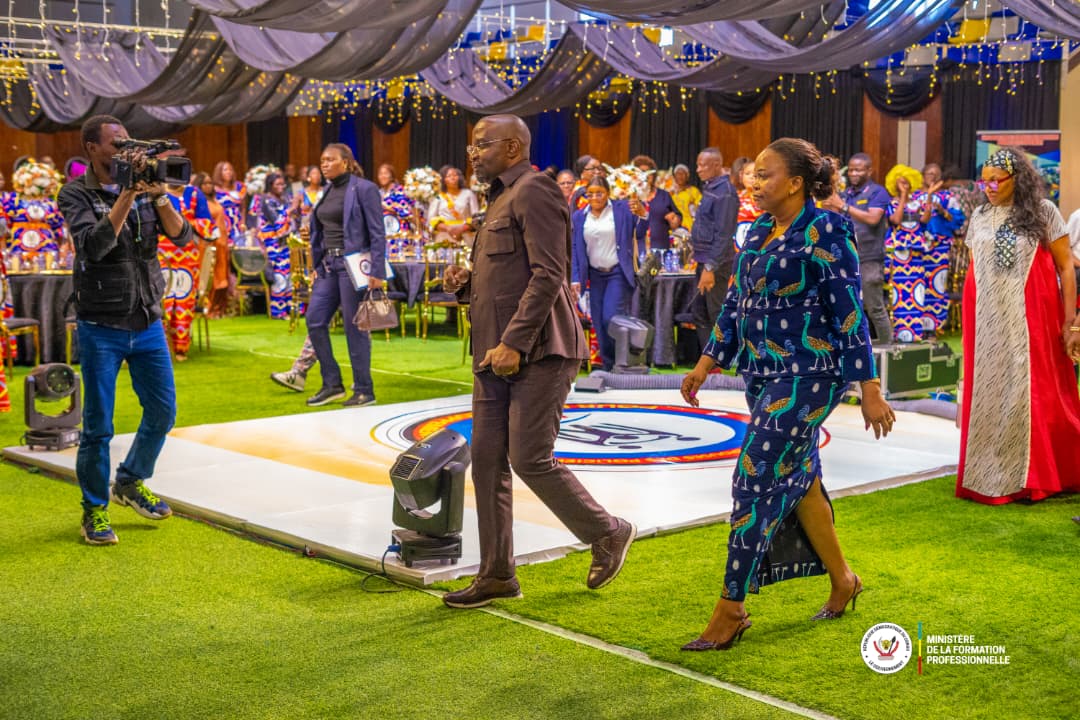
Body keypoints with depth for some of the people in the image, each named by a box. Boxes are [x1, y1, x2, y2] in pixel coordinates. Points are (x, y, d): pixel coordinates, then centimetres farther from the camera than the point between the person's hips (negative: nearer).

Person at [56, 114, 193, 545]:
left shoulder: (145, 187, 5)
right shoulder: (76, 194, -7)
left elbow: (182, 237, -5)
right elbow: (95, 244, -24)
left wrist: (158, 196, -19)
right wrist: (127, 194, -26)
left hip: (147, 323, 5)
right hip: (101, 328, -4)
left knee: (163, 412, 10)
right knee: (98, 425, 1)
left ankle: (131, 483, 33)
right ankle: (94, 510, 16)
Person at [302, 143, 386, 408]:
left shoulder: (363, 189, -8)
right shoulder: (329, 192, 14)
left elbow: (377, 233, -12)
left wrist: (377, 271, -17)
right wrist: (311, 233, 8)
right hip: (328, 264, 8)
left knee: (355, 327, -3)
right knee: (315, 321, 4)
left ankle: (364, 391, 7)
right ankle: (332, 384, 15)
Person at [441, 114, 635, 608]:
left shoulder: (534, 192, -9)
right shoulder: (499, 200, 21)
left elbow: (547, 275, -19)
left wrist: (514, 343, -23)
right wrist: (465, 283, 7)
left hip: (538, 351, -10)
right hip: (495, 352, 10)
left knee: (530, 459, -9)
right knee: (488, 460, 6)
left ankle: (606, 534, 13)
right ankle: (497, 574, 14)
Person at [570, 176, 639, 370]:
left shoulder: (622, 209, 0)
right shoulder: (579, 217, 7)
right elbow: (576, 249, 7)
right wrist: (575, 278, -1)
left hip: (618, 272, -4)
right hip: (595, 274, 4)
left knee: (611, 318, -14)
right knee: (599, 323, 2)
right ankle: (609, 367, 13)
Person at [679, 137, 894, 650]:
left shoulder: (824, 235, -12)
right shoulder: (759, 232, 10)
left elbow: (849, 315, -13)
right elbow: (735, 301, 17)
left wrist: (870, 390, -14)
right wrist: (708, 362, 14)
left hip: (807, 376, -8)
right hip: (764, 374, 8)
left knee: (756, 481, -9)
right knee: (798, 477, 16)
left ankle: (731, 608, -1)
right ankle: (842, 580, 34)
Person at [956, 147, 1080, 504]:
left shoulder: (1043, 212, -2)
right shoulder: (979, 217, 8)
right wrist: (970, 320, 8)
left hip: (1030, 321, -3)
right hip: (987, 324, 3)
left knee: (1035, 394, 2)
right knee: (989, 397, 7)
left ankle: (1033, 476, 14)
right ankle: (990, 477, 16)